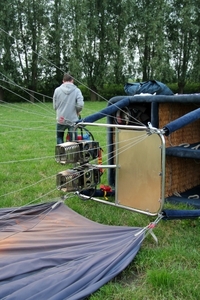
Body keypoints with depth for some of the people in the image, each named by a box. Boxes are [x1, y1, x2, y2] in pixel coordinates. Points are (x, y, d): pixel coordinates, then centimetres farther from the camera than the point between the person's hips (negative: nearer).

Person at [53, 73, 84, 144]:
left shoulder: (57, 90, -2)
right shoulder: (77, 90, -6)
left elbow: (55, 106, 2)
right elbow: (80, 105, -16)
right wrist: (77, 111, 5)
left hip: (61, 120, 1)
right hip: (73, 120, -1)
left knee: (59, 138, 22)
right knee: (72, 140, 9)